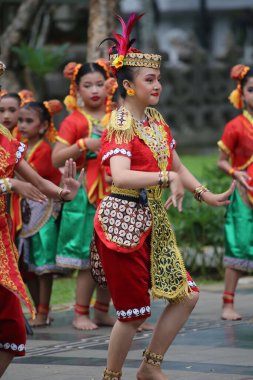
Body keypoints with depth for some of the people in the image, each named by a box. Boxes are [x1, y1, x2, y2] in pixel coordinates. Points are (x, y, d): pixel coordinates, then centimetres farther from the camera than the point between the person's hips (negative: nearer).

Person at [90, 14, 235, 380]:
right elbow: (120, 175, -30)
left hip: (153, 221, 8)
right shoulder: (121, 124, -14)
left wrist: (207, 195, 15)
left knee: (187, 295, 6)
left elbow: (177, 166, 20)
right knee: (134, 311, -3)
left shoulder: (157, 121, 10)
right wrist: (168, 178, -39)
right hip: (123, 220, -8)